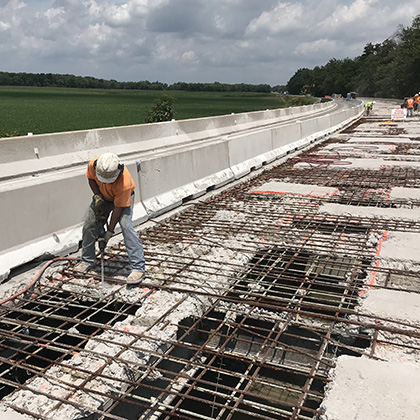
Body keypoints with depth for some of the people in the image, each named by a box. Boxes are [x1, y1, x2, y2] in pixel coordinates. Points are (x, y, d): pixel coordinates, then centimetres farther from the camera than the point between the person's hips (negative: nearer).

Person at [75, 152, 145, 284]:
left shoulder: (124, 183, -41)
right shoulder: (93, 165, -30)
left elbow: (118, 207, -32)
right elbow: (91, 179, -6)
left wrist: (109, 231, -28)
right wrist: (97, 197, -20)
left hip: (123, 198, -5)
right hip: (103, 196, 5)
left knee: (126, 226, -24)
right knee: (89, 225, 3)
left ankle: (138, 268, -21)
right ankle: (88, 261, 24)